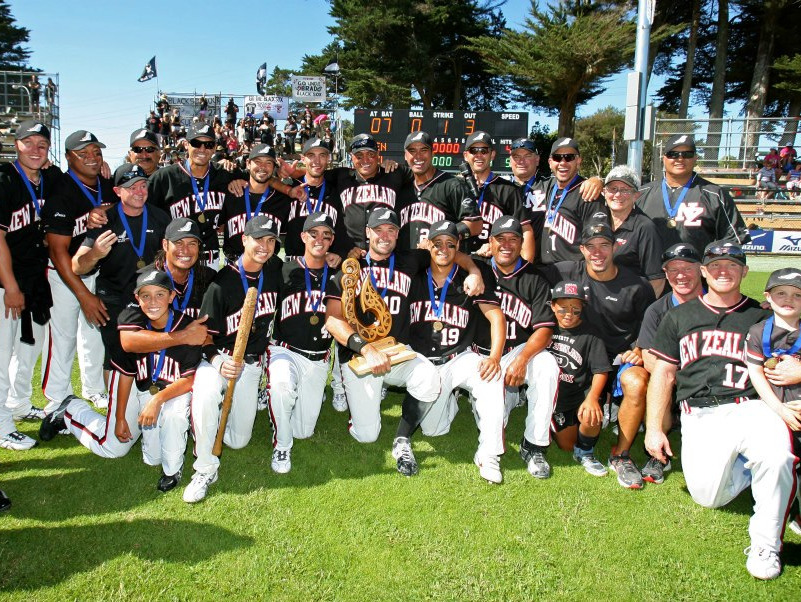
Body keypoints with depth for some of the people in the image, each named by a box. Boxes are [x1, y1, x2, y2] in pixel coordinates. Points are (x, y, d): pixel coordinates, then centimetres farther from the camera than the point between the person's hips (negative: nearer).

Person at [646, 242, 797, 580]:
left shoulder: (761, 318, 15)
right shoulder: (679, 317, 17)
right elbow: (664, 374, 14)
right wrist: (653, 428, 7)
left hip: (749, 408, -1)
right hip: (700, 417, 1)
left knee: (776, 458, -32)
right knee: (709, 496, -13)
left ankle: (765, 544, -9)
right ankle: (743, 465, 20)